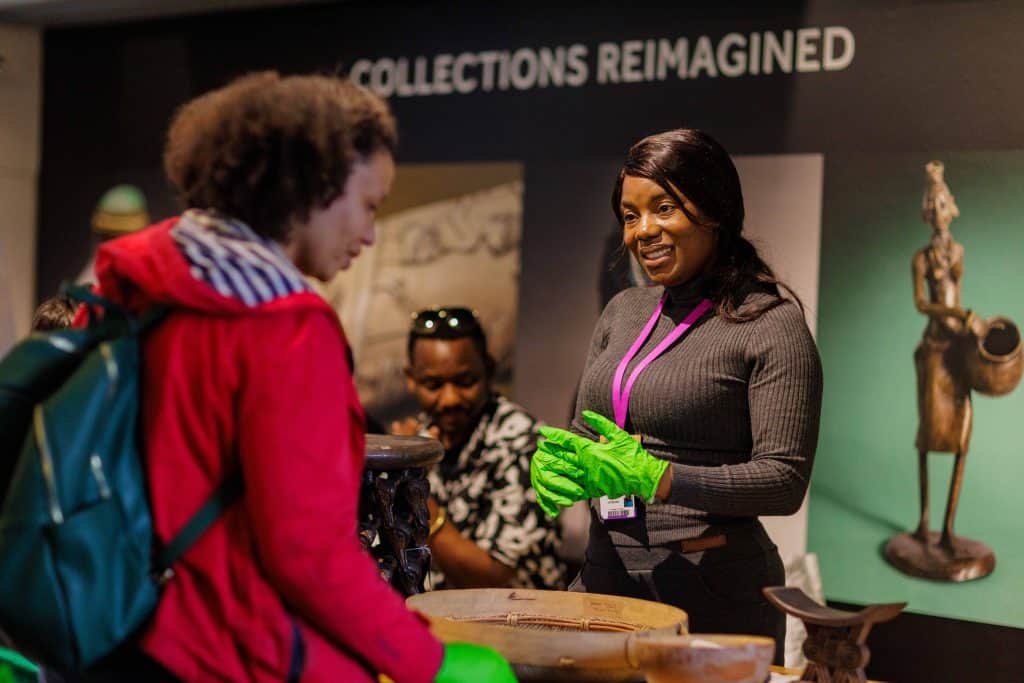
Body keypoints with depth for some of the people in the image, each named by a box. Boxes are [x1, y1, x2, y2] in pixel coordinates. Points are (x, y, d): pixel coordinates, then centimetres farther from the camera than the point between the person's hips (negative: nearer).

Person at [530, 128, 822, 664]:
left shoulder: (772, 327, -10)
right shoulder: (624, 311, 11)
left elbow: (785, 481, -15)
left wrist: (652, 477, -23)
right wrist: (553, 465, -6)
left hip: (713, 597, -6)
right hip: (607, 575, 6)